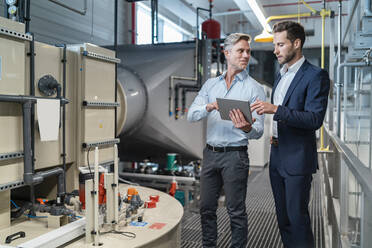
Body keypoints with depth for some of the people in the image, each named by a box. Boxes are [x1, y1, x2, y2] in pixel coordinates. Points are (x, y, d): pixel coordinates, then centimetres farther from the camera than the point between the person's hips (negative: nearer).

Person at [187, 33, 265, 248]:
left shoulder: (255, 88, -2)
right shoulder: (211, 84, 10)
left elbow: (259, 131, -8)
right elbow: (191, 115, 1)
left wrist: (247, 128, -31)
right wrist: (209, 107, -19)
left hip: (235, 155, -4)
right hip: (210, 153, 4)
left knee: (236, 211, 4)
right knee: (207, 207, 14)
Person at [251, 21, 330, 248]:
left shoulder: (316, 76, -10)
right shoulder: (281, 77, 16)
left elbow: (315, 119, -20)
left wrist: (276, 109, -26)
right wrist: (274, 134, 6)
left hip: (298, 159, -8)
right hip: (277, 157, 8)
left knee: (297, 217, 0)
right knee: (283, 217, 16)